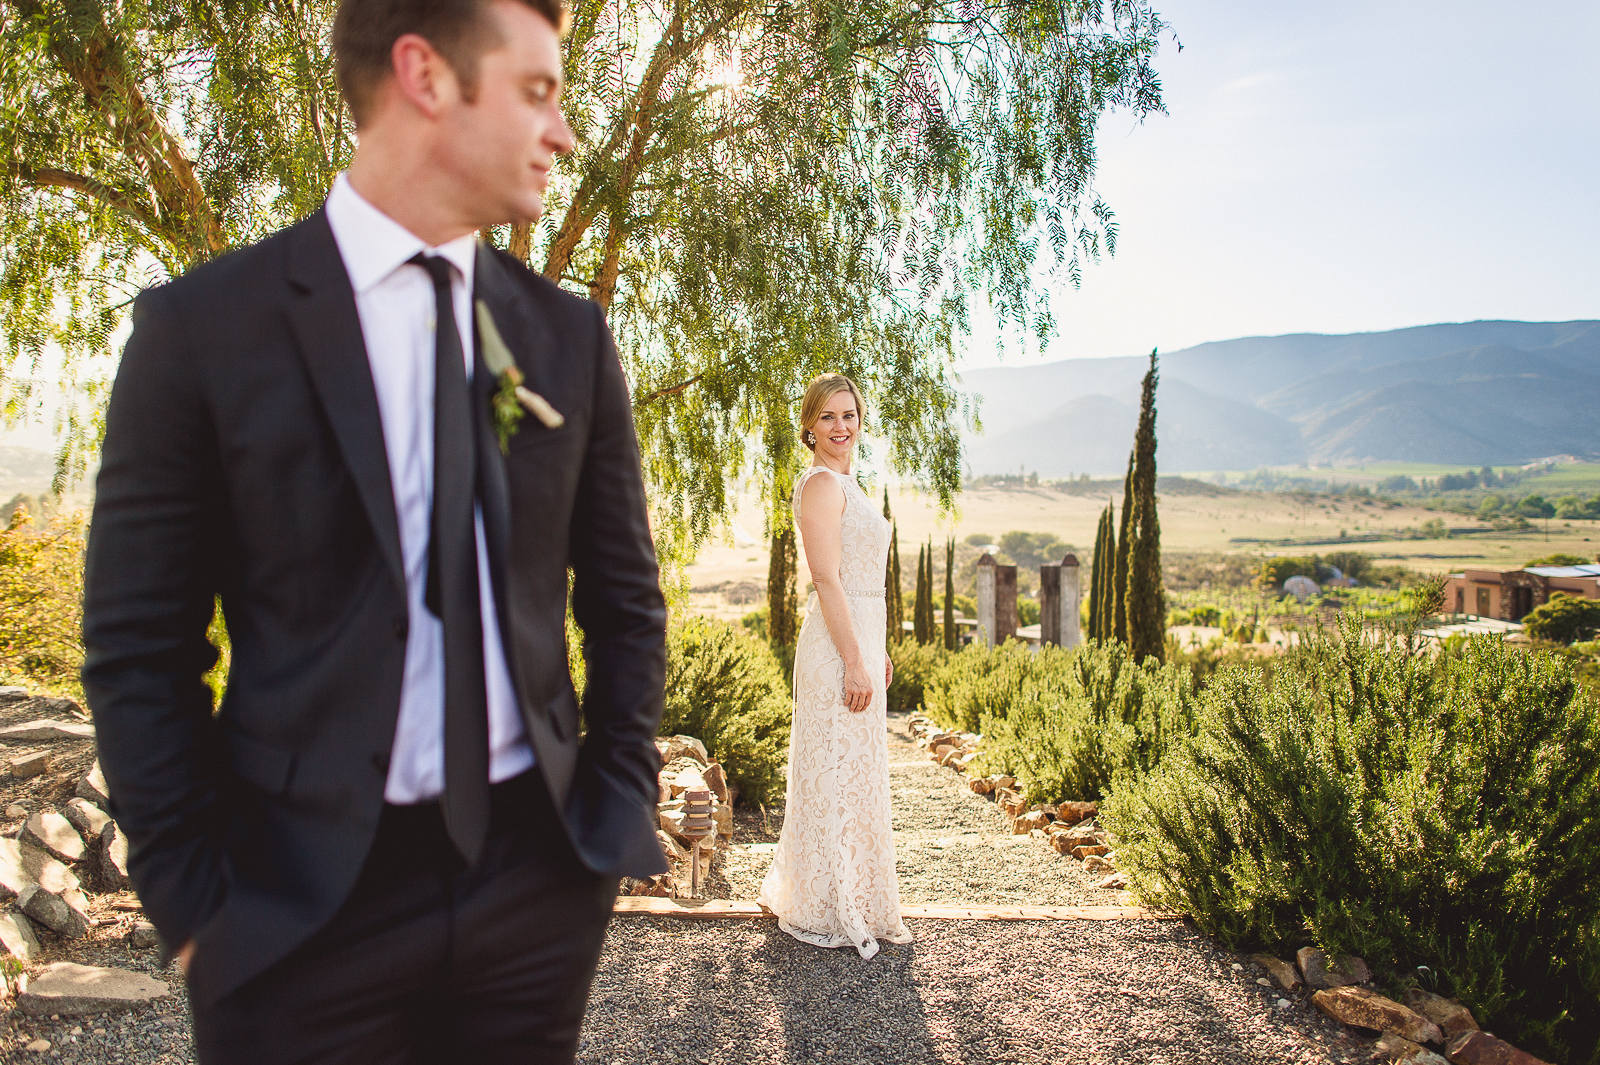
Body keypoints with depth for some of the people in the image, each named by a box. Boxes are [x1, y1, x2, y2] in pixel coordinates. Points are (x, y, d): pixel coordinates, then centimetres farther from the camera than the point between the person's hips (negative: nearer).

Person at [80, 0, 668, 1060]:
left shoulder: (571, 338, 3)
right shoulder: (205, 327, -6)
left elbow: (626, 596, 7)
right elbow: (140, 645, -3)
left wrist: (617, 808, 2)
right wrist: (199, 902, -6)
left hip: (538, 881, 3)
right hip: (301, 897, -2)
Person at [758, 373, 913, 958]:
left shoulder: (844, 484, 16)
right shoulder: (822, 483, -14)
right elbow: (826, 580, -20)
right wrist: (855, 662, -21)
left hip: (857, 639, 10)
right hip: (838, 647, -10)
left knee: (857, 774, 18)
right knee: (837, 776, 0)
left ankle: (845, 899, 32)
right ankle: (829, 912, 13)